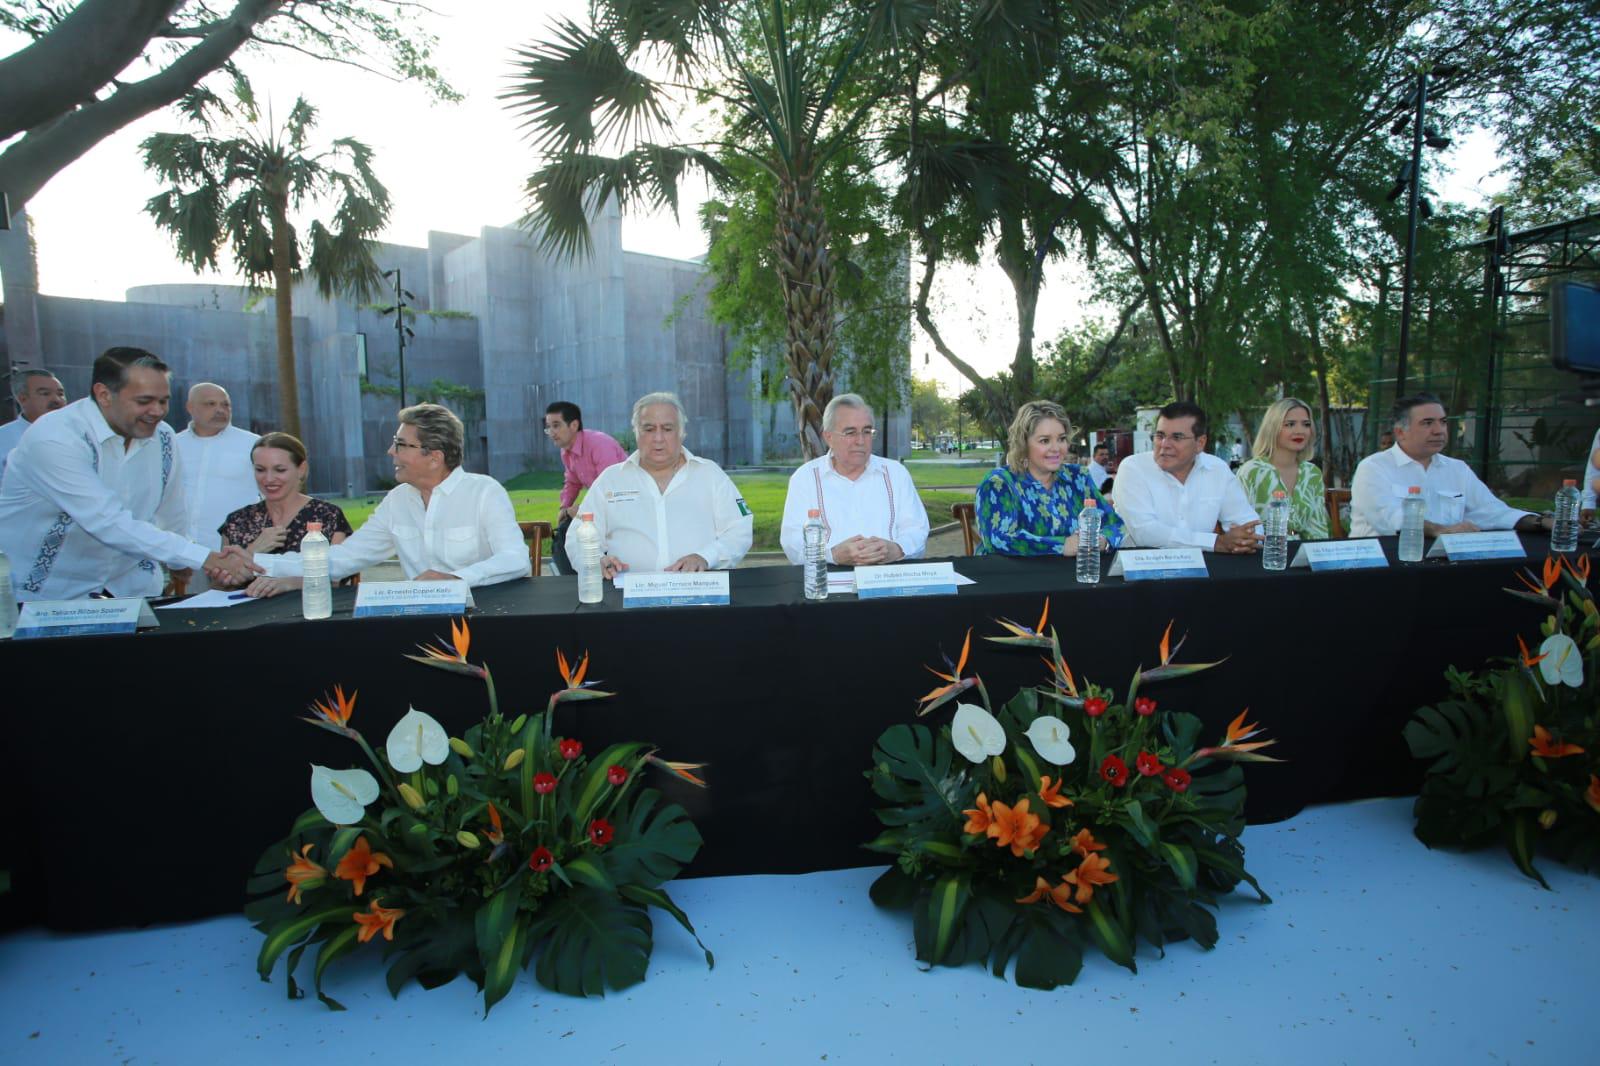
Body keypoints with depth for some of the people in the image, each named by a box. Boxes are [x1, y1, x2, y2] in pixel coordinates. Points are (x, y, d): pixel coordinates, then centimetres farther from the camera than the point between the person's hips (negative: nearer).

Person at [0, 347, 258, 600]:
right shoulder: (53, 439, -20)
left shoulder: (162, 437, -1)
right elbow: (111, 525, -28)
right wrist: (206, 558, -32)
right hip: (48, 594, -4)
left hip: (129, 587, 4)